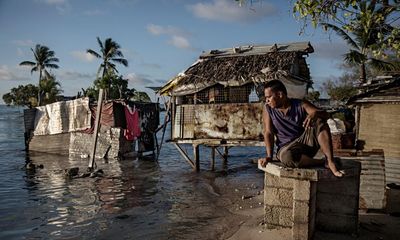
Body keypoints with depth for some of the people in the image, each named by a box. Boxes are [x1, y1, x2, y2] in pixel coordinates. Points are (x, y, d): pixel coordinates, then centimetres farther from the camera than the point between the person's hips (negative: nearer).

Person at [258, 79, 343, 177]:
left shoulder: (301, 105, -3)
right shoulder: (268, 109, -2)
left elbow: (326, 115, -13)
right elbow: (268, 133, -8)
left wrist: (315, 114, -37)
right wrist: (269, 156, -18)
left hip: (307, 142, 1)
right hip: (287, 147, -1)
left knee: (319, 121, -24)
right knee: (286, 157, -38)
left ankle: (330, 161, -25)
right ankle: (322, 162, -17)